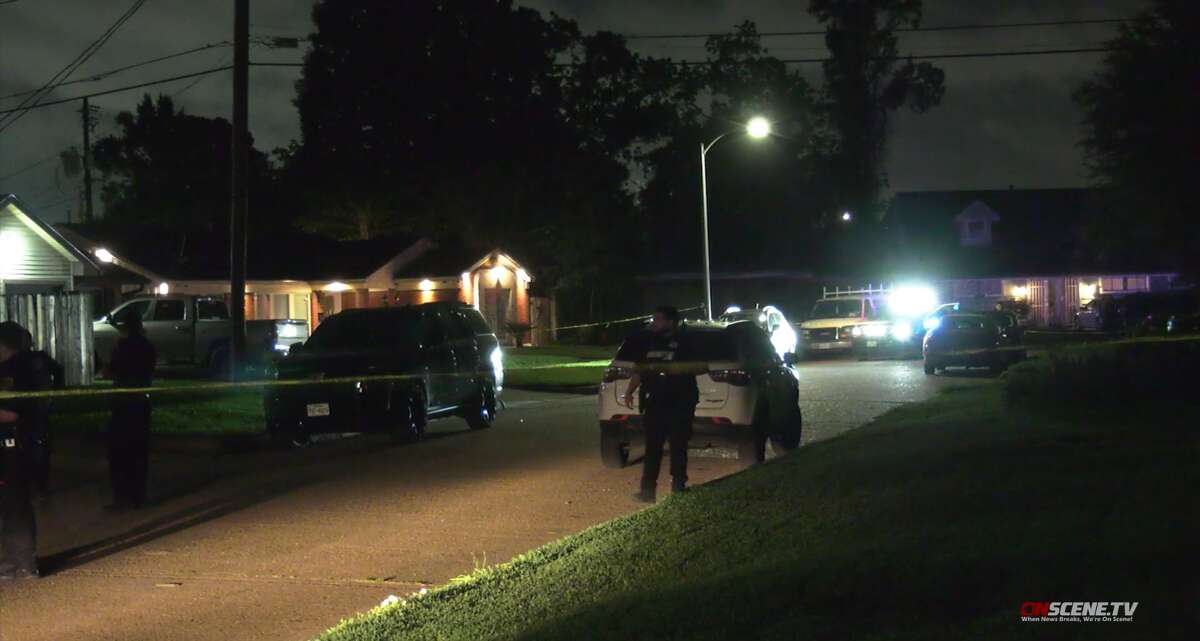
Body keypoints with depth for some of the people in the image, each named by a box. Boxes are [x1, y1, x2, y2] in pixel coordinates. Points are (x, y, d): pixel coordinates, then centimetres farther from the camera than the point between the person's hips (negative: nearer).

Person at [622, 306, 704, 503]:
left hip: (679, 403, -4)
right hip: (654, 402, 4)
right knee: (652, 447, 1)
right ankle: (647, 490, 1)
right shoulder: (649, 341, 14)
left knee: (678, 447, 3)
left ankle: (678, 489, 11)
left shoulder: (684, 342, -1)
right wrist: (630, 391, 9)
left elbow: (701, 367, -5)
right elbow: (639, 370, 19)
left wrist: (680, 368, -19)